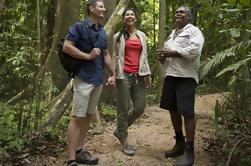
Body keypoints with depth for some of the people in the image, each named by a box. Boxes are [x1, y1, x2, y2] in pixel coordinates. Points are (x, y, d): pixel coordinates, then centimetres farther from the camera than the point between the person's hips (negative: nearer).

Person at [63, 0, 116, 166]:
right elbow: (66, 47, -13)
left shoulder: (103, 32, 16)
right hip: (83, 79, -8)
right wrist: (88, 56, -15)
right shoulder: (79, 26, -5)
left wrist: (114, 74, 12)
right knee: (78, 117, -8)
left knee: (89, 116, 11)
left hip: (99, 80, 8)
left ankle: (79, 151, 21)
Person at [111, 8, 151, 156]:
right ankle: (124, 142, 10)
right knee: (124, 109, -1)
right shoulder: (118, 36, 8)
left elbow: (144, 56, 16)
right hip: (124, 75, -3)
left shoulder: (142, 36, 16)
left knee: (139, 108, 2)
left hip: (139, 75, 4)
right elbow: (115, 57, 6)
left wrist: (148, 74, 7)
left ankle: (119, 130, 24)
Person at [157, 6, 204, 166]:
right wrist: (162, 56, 1)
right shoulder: (172, 33, 23)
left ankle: (189, 150, 3)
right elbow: (167, 51, 26)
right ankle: (180, 143, 27)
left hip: (186, 77, -8)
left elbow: (194, 50, -19)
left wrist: (170, 52, -15)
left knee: (187, 112, -7)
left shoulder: (194, 31, -2)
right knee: (173, 109, 12)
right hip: (170, 75, 8)